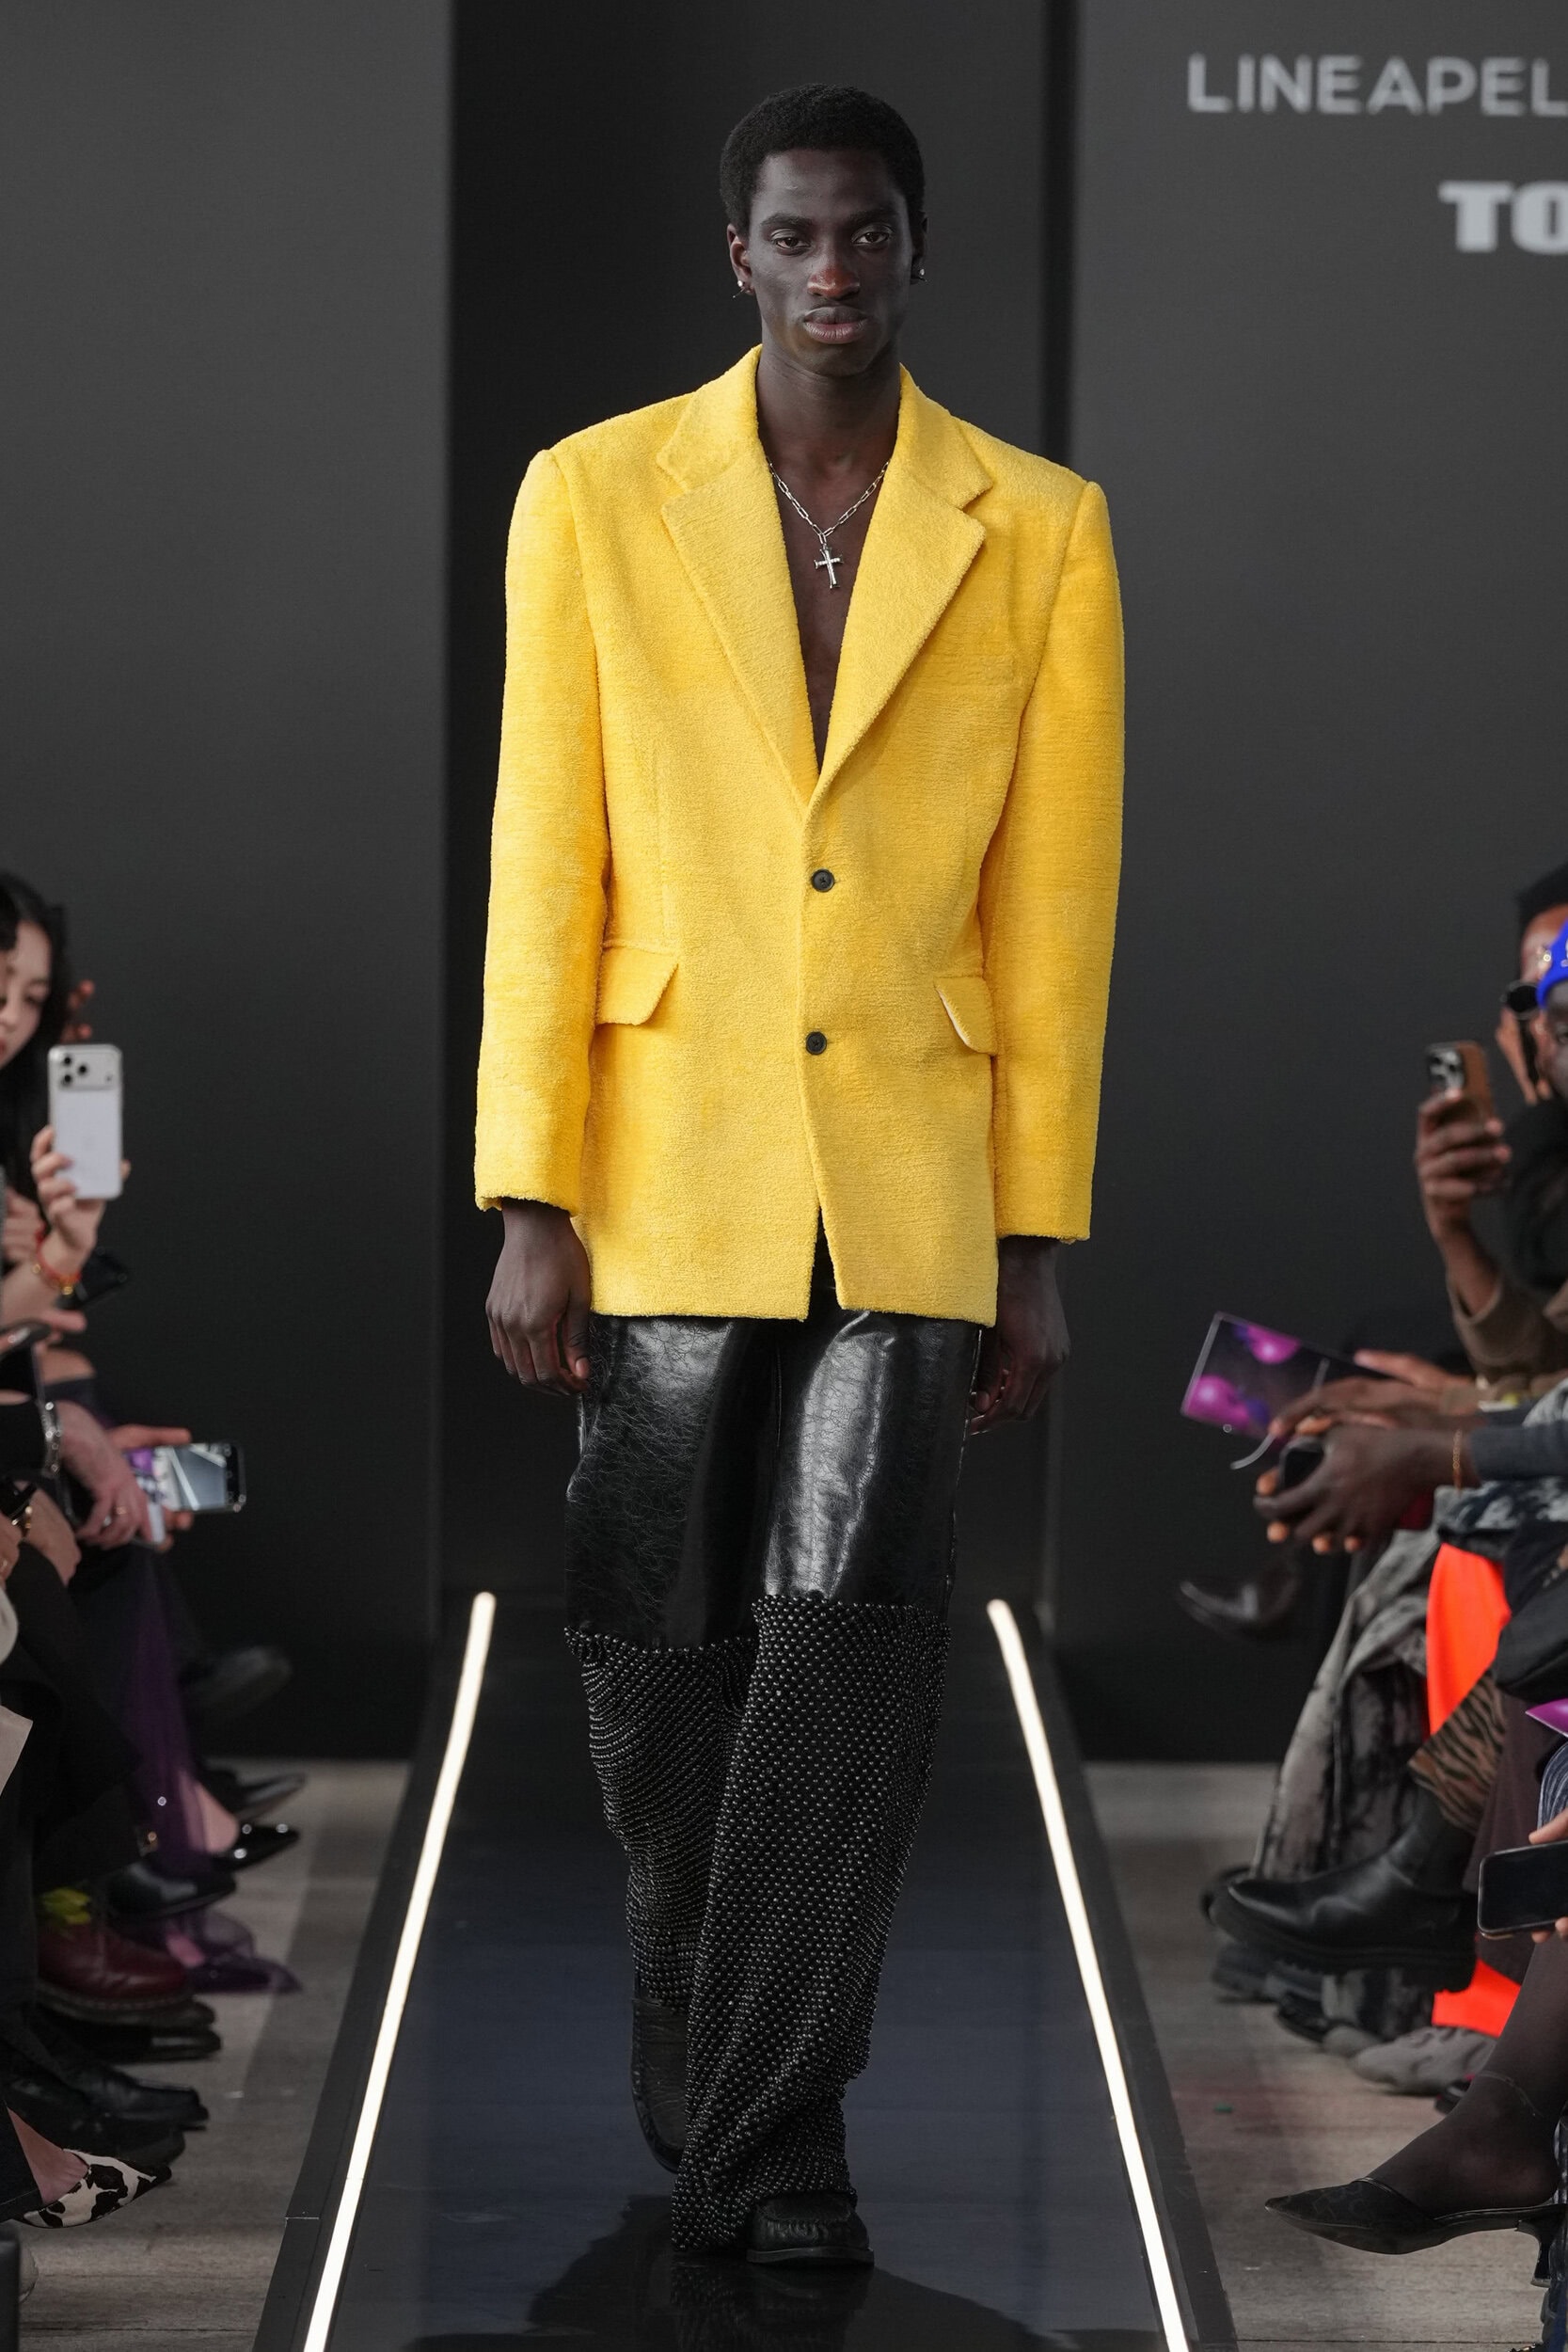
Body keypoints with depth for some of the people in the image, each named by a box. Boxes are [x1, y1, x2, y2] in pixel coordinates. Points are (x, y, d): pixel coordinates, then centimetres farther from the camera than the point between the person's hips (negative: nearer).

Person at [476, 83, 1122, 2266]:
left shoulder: (1040, 533, 3)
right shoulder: (596, 497, 2)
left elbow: (1057, 907, 4)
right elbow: (541, 868, 0)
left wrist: (1038, 1244, 2)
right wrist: (529, 1207, -5)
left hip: (910, 1192, 0)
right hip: (665, 1175, 0)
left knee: (851, 1647, -9)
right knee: (663, 1654, 7)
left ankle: (771, 2129, 0)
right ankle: (700, 2084, 28)